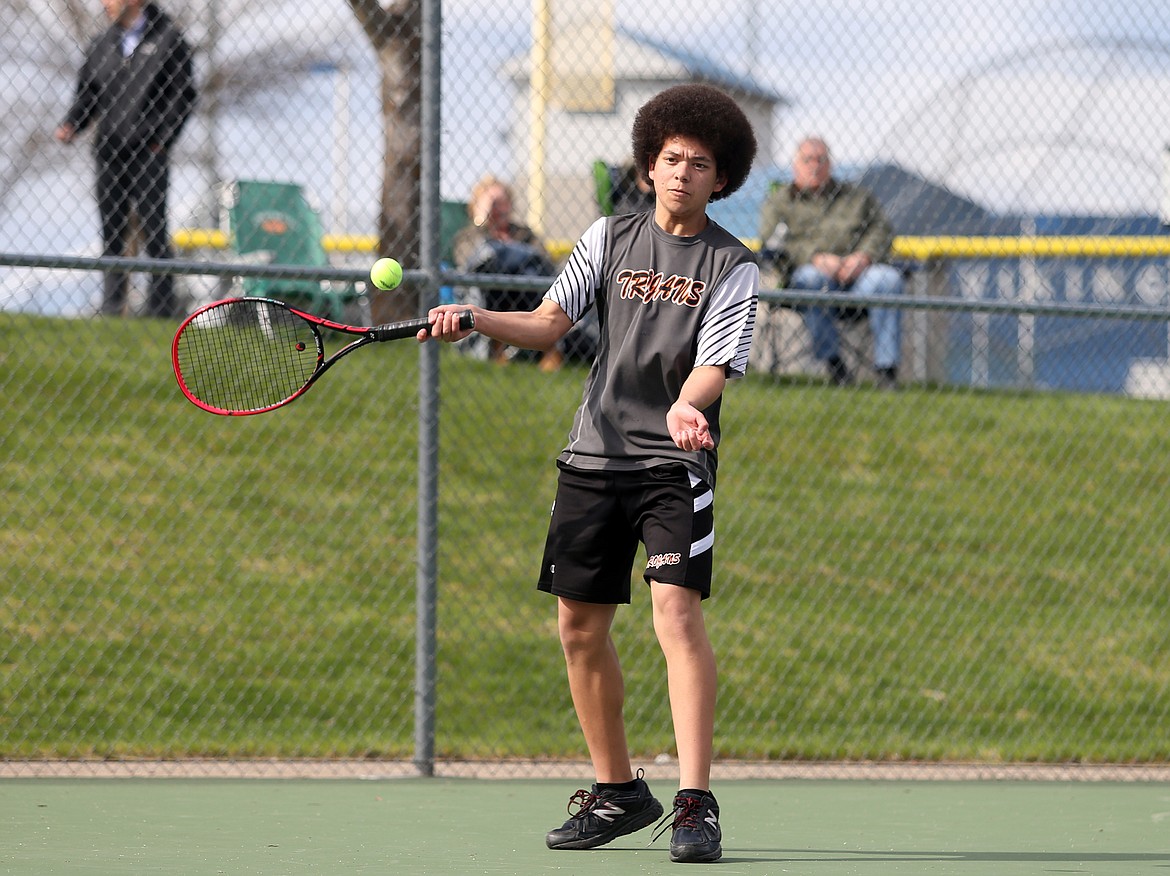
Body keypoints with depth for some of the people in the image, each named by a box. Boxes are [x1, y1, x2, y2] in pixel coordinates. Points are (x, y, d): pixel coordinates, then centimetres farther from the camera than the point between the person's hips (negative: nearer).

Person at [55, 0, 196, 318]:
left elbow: (185, 95, 0)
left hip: (149, 153, -4)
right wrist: (70, 126, -3)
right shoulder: (101, 45, 12)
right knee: (112, 232, 4)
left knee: (154, 231, -4)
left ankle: (162, 306, 0)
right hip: (109, 153, 4)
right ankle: (112, 305, 8)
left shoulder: (168, 39, 1)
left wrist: (163, 139, -9)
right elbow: (87, 96, 16)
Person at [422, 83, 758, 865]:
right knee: (581, 626, 7)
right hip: (594, 455, 4)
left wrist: (686, 404, -34)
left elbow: (716, 364, -13)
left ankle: (697, 803, -21)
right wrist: (476, 320, -10)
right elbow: (549, 323, 6)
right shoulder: (610, 238, 9)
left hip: (675, 463, -4)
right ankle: (618, 792, 23)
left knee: (677, 612, -19)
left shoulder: (732, 267, -2)